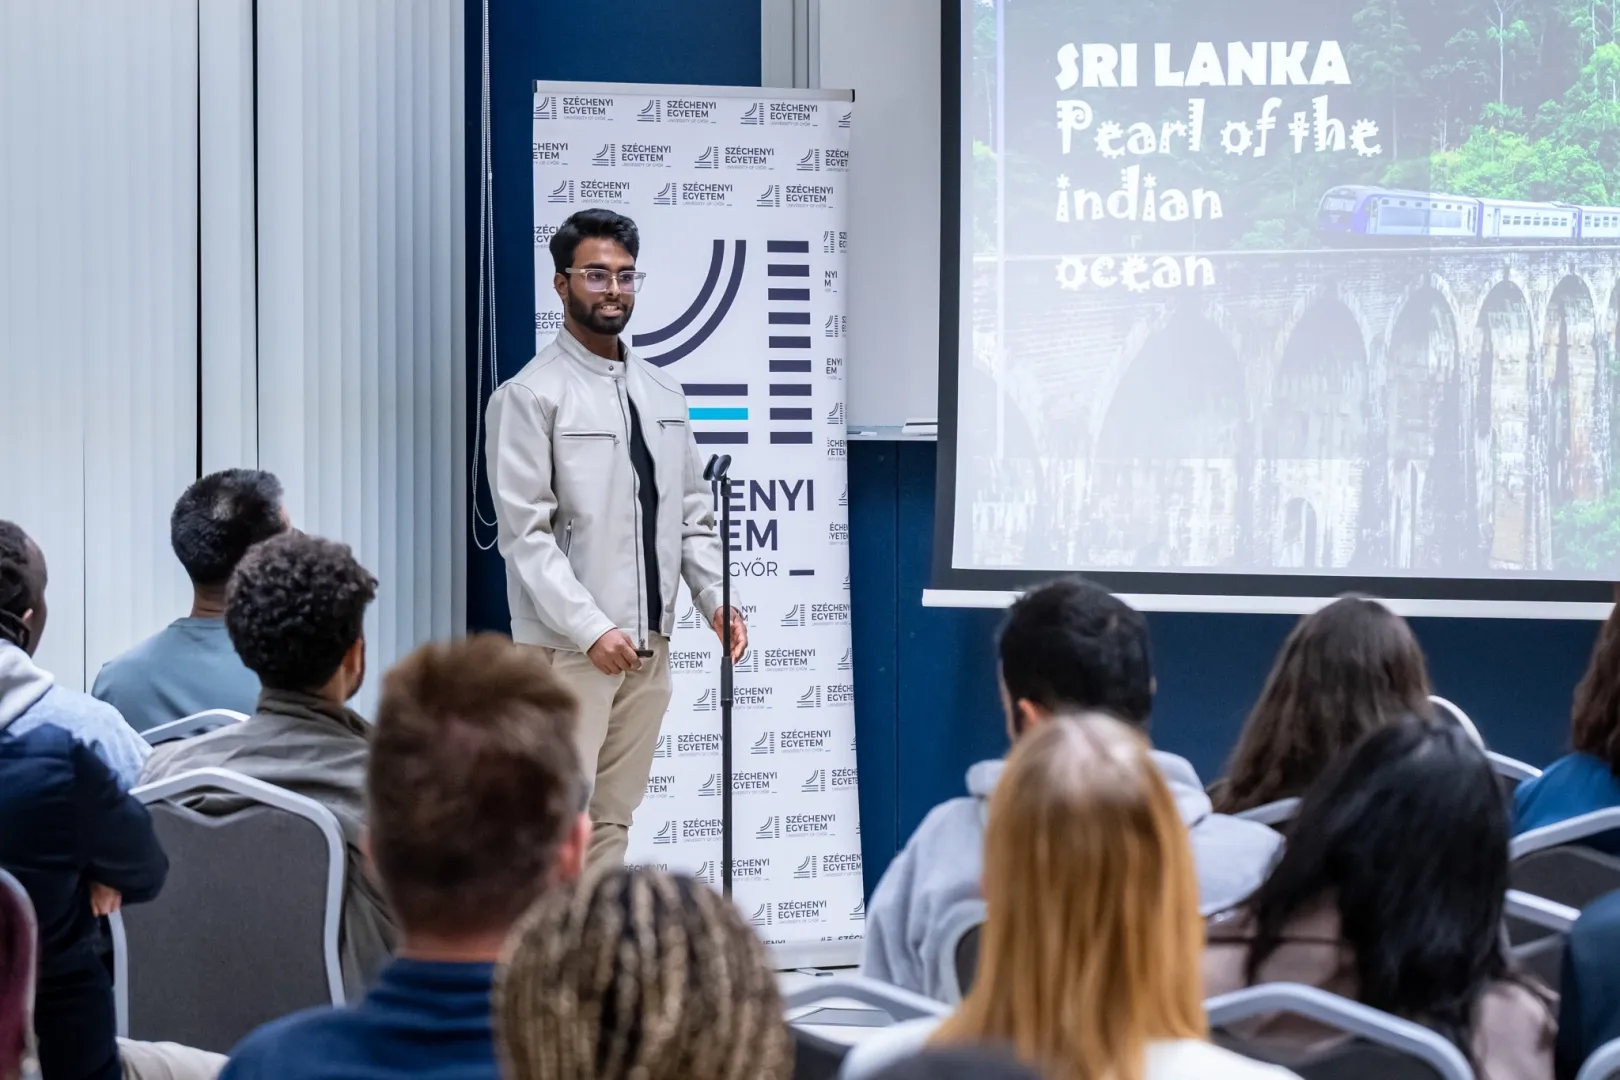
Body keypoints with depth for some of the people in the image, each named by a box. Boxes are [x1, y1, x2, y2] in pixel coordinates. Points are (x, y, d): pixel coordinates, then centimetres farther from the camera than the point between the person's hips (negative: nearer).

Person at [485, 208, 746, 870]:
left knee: (615, 816, 8)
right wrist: (591, 629, -18)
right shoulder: (531, 396, -6)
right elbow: (525, 533, -12)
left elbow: (692, 512, 16)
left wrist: (716, 599, 1)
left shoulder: (662, 393, 14)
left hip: (650, 641, 6)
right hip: (568, 647, -6)